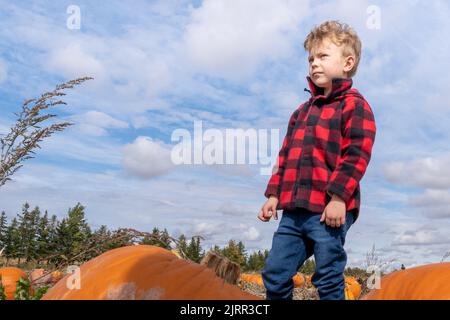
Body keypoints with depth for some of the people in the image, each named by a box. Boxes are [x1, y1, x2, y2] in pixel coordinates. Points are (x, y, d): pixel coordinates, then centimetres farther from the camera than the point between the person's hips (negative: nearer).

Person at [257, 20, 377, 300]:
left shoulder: (354, 105, -3)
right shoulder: (303, 111, 21)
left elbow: (356, 156, -13)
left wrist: (338, 197, -19)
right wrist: (274, 194, 14)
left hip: (329, 212, -7)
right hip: (294, 211, 7)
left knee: (329, 281, 2)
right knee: (275, 274, 8)